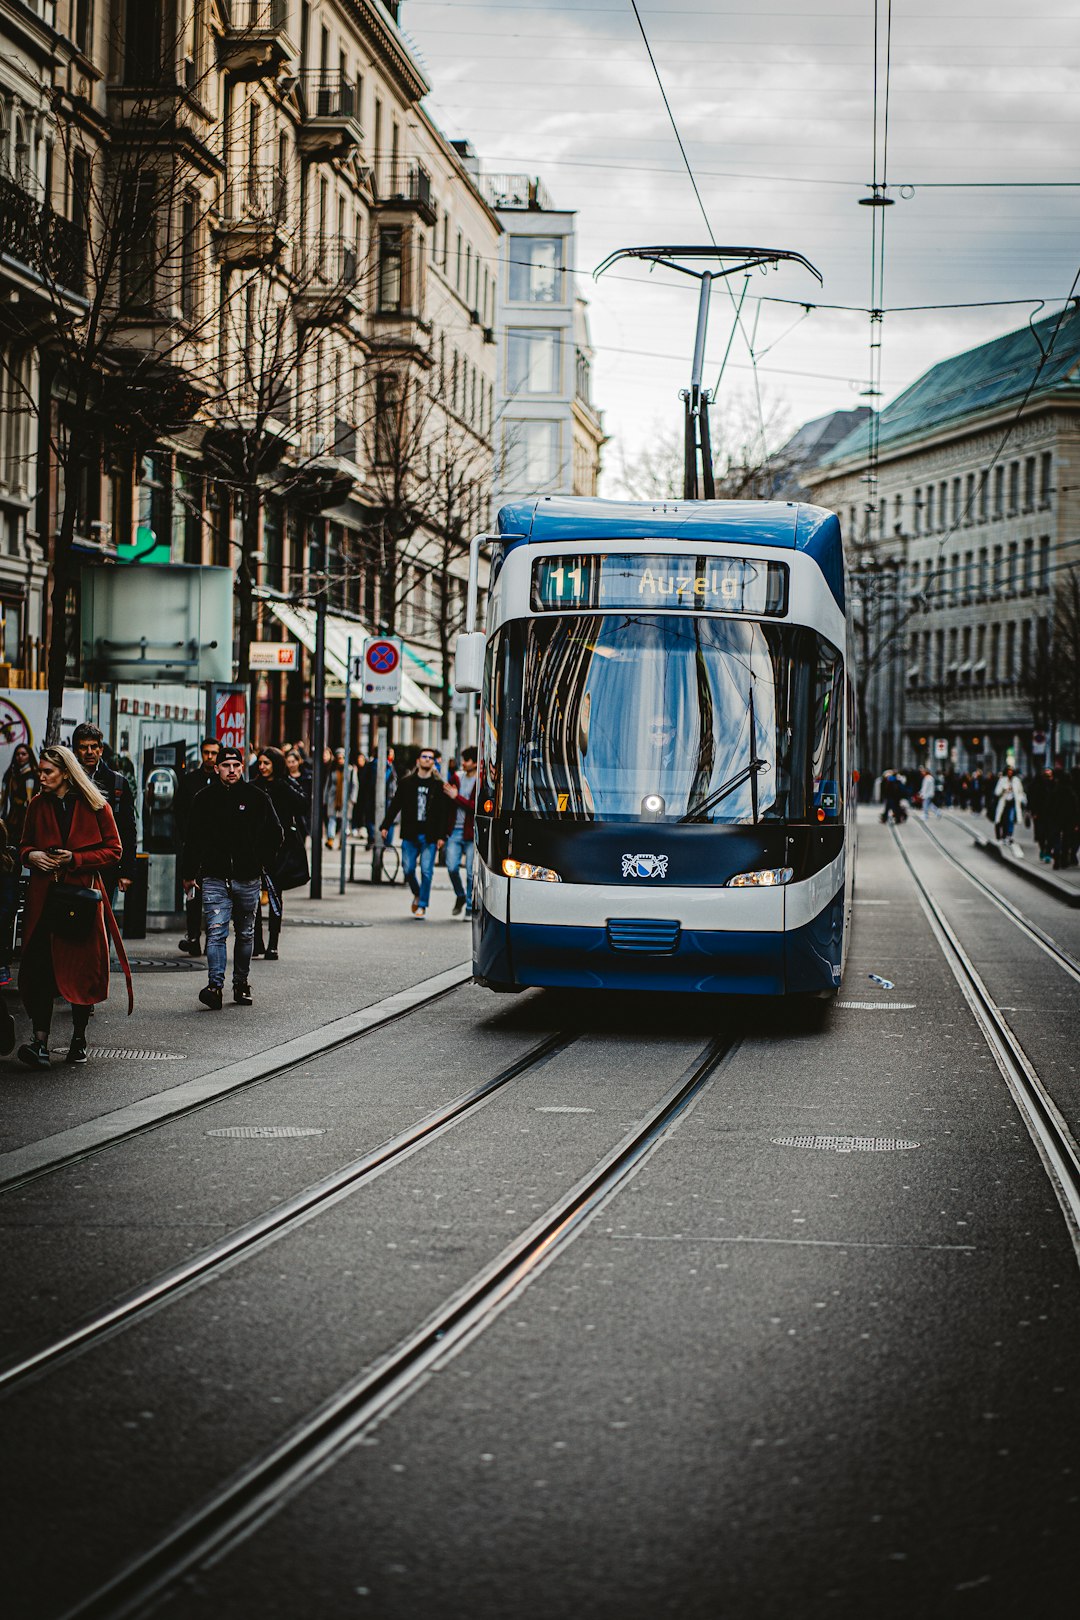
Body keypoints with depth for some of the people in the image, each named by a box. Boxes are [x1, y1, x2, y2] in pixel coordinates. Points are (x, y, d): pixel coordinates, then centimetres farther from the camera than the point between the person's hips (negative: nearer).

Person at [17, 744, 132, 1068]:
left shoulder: (94, 807, 0)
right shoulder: (38, 805, 11)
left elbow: (114, 851, 1)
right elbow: (26, 845, 21)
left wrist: (75, 858, -11)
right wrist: (32, 856, -3)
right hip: (44, 895, 2)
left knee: (83, 968, 3)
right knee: (40, 967, -10)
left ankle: (79, 1038, 18)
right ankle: (40, 1042, -16)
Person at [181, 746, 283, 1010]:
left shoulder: (256, 797, 2)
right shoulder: (204, 799, 3)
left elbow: (275, 833, 11)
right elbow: (192, 838, 9)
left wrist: (261, 862, 6)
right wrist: (188, 874, 9)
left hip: (248, 879, 1)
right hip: (215, 879, -1)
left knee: (245, 934, 11)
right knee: (216, 933, -12)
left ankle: (241, 984, 22)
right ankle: (215, 986, -20)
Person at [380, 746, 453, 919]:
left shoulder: (439, 785, 3)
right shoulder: (406, 782, 6)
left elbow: (444, 812, 1)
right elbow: (395, 805, 10)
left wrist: (442, 836, -6)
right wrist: (385, 826, 3)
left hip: (430, 837, -1)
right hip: (410, 835, 1)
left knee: (426, 871, -5)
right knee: (408, 869, 1)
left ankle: (422, 905, 6)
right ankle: (417, 894, 29)